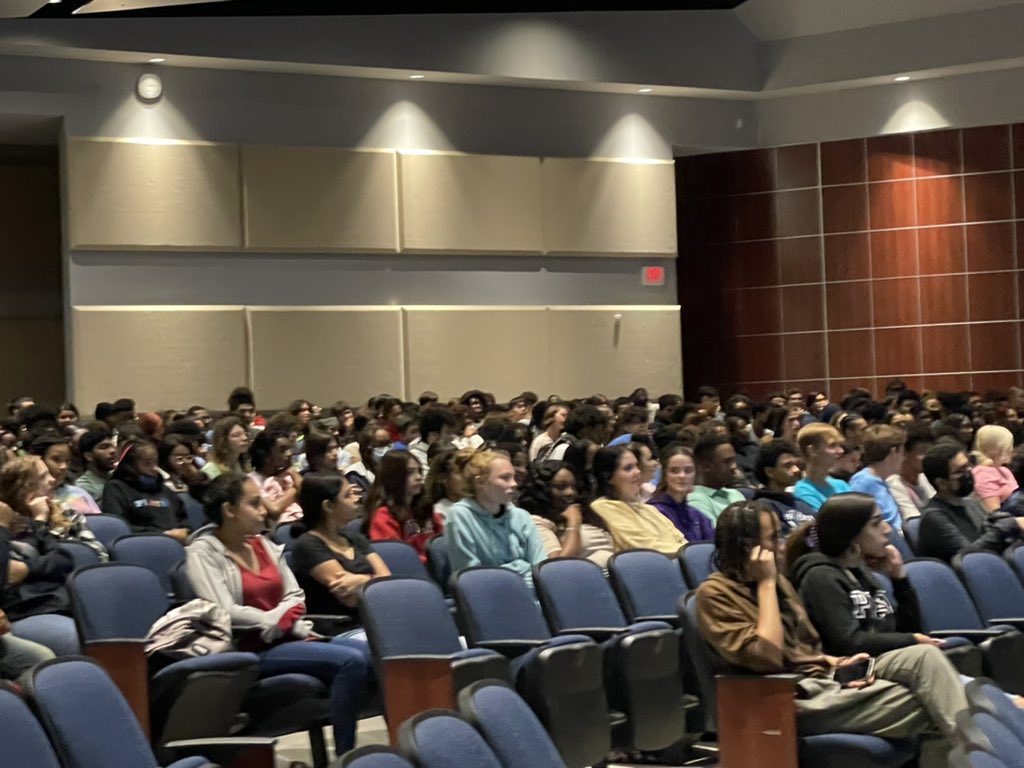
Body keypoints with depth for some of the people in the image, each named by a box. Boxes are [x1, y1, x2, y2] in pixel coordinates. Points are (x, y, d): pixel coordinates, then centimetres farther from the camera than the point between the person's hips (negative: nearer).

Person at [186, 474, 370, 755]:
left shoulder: (263, 544, 16)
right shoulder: (203, 552, -6)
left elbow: (294, 596, 13)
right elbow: (225, 613, -17)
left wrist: (301, 628, -7)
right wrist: (278, 620, -13)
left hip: (286, 638, 7)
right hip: (250, 650, -7)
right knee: (350, 661, -27)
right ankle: (345, 757, -20)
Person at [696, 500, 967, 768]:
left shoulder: (778, 581, 16)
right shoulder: (715, 593, -9)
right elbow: (767, 658, -21)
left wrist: (838, 663, 2)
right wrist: (766, 584, -15)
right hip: (797, 698, -8)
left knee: (925, 656, -16)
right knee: (929, 711, -17)